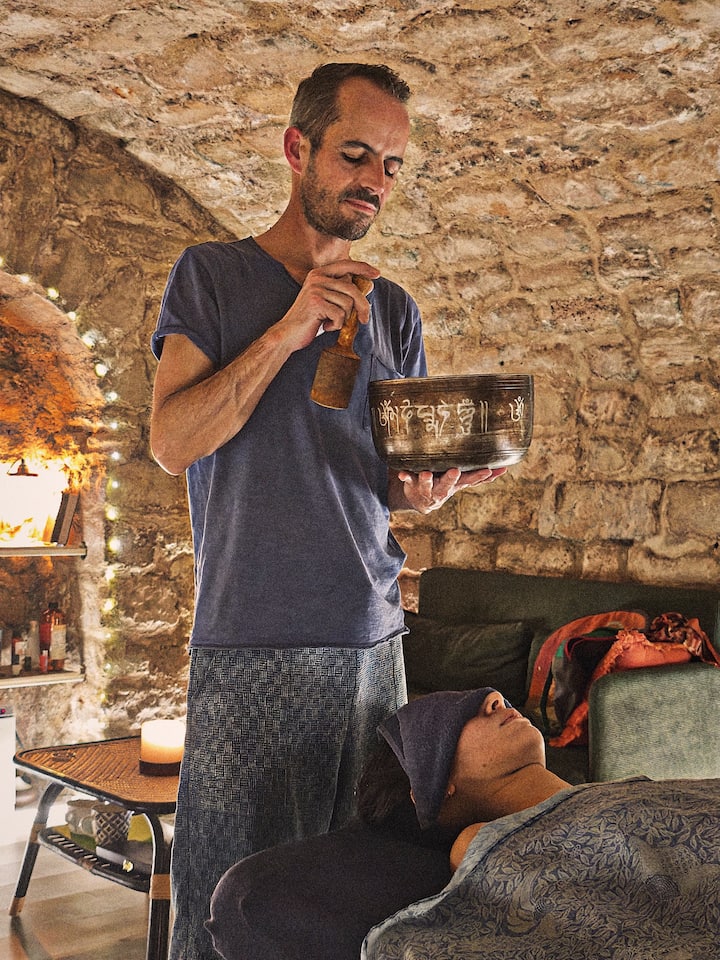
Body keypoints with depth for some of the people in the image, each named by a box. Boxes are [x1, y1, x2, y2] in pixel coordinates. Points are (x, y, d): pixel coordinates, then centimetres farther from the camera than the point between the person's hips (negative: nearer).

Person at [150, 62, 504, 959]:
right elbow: (171, 441, -9)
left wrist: (427, 487, -6)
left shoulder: (393, 311, 13)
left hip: (374, 640, 4)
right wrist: (289, 330, -17)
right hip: (249, 648, -4)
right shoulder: (212, 275, 2)